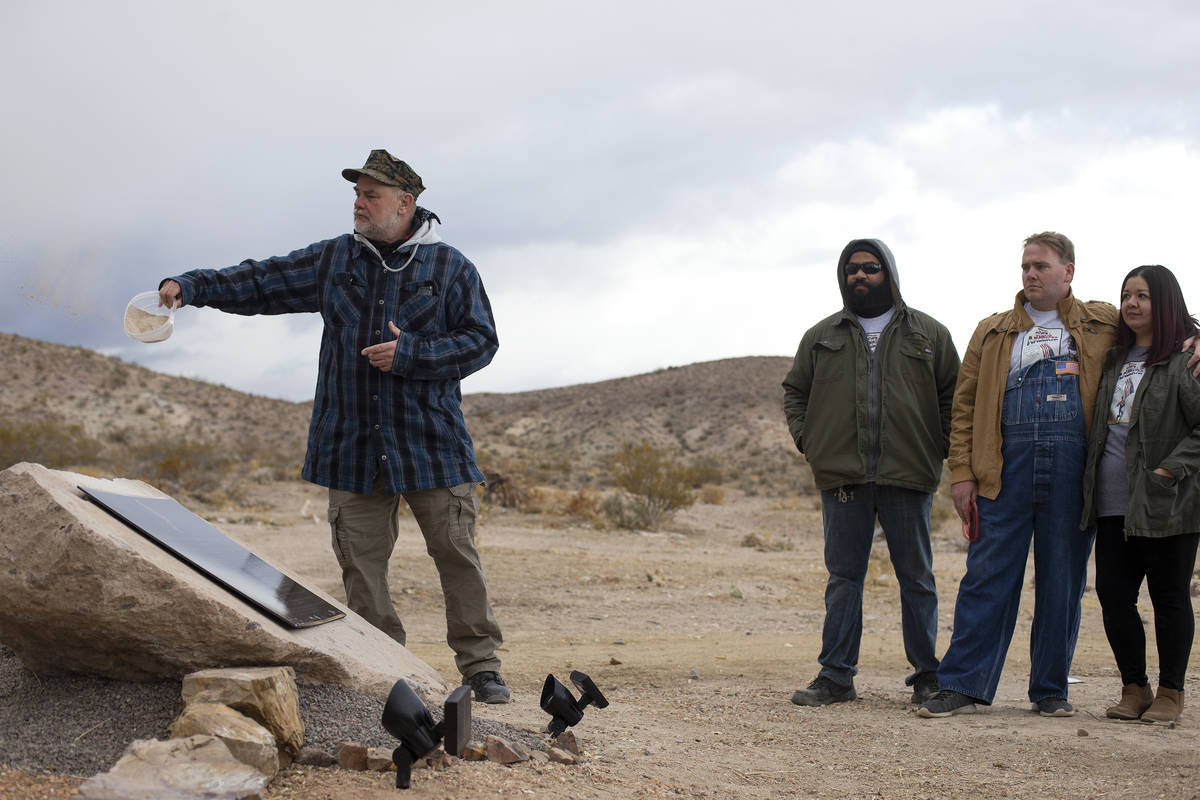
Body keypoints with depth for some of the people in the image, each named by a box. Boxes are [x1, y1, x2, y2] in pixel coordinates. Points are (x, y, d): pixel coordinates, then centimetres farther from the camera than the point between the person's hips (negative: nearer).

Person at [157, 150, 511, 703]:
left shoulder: (450, 268, 3)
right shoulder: (333, 261, 11)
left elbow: (480, 340, -1)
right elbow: (260, 283, 11)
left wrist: (409, 354, -12)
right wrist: (191, 286, -2)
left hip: (431, 443, -3)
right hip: (353, 444, 3)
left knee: (456, 552, -3)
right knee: (361, 559, 1)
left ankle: (479, 664, 7)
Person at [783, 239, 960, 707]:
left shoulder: (929, 334, 9)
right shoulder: (821, 337, 13)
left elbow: (953, 395, 10)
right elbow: (795, 392, 18)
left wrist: (940, 445, -1)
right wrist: (807, 440, 4)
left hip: (908, 475, -1)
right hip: (842, 476, 1)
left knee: (916, 577, 5)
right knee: (843, 576, 3)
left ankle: (927, 676, 12)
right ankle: (836, 676, 7)